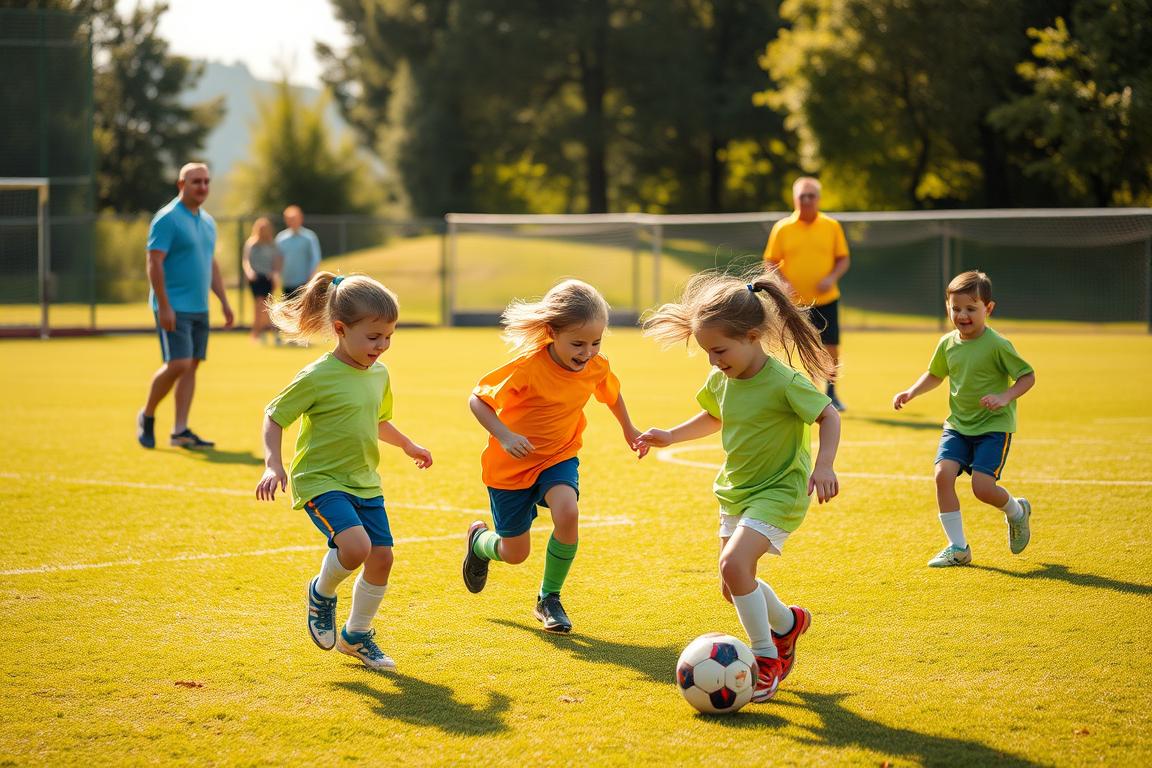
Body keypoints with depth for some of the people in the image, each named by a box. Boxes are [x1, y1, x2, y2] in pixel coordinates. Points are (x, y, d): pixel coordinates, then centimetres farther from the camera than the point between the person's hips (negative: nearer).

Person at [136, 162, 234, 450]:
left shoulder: (208, 221, 15)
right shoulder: (167, 218, -10)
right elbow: (154, 263, -14)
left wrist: (224, 302, 16)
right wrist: (164, 306, -20)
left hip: (199, 308, 8)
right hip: (174, 308, -8)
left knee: (191, 366, 5)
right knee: (177, 364, -14)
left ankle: (180, 431, 7)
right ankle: (147, 416, 7)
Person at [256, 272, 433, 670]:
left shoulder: (379, 375, 5)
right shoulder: (317, 378, -18)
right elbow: (274, 417, -11)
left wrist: (408, 446, 36)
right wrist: (273, 465, -24)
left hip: (364, 483, 7)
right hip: (320, 482, -7)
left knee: (381, 556, 4)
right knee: (356, 545, -27)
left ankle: (357, 635, 26)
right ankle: (322, 594, 6)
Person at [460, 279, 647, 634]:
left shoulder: (596, 367, -13)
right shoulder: (528, 368, -29)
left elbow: (611, 392, 12)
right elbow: (477, 400, -20)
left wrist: (629, 429, 25)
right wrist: (504, 436, -34)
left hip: (559, 458, 3)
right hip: (512, 465, -3)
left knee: (567, 513, -28)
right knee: (515, 554, 4)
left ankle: (549, 599, -5)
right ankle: (480, 540, 44)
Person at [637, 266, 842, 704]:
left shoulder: (784, 382, -23)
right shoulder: (721, 380, -1)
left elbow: (829, 416, -15)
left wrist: (823, 465, -28)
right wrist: (670, 436, 6)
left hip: (779, 491, -8)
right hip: (736, 492, 8)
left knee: (734, 564, -25)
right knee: (733, 587, 10)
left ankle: (766, 659, -11)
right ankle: (788, 622, 40)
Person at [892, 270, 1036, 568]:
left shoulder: (997, 345, -15)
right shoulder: (947, 344, 2)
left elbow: (1028, 376, -10)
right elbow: (935, 374, 21)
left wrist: (1005, 397, -25)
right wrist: (911, 392, 6)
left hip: (994, 426, -5)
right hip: (958, 425, 5)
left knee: (982, 486, -17)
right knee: (943, 473, -16)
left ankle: (1017, 512, 20)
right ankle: (957, 547, -4)